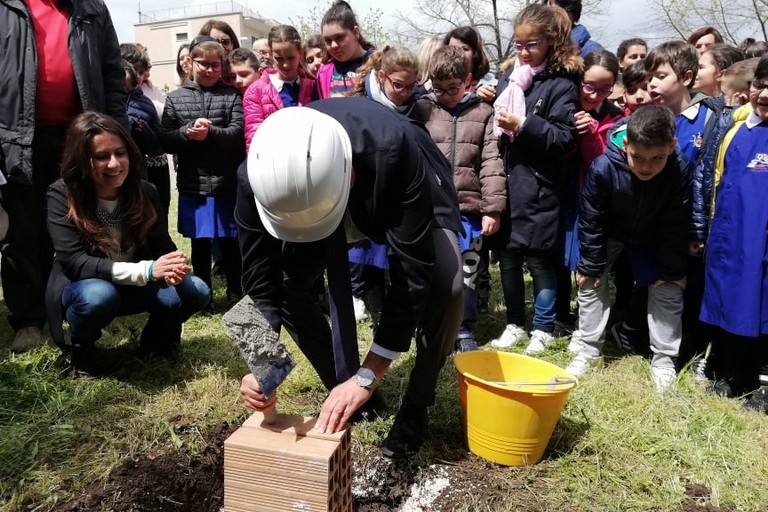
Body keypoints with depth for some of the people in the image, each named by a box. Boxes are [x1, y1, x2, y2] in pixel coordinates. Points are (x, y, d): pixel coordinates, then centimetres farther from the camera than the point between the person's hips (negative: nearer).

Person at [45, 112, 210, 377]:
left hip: (136, 287, 4)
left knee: (196, 292, -20)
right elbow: (73, 262, -27)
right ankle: (81, 350, -4)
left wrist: (172, 267, -34)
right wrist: (146, 271, -39)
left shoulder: (145, 192, -8)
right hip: (84, 287, -3)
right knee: (98, 295, -39)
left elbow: (163, 247, -7)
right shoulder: (61, 195, -19)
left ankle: (157, 337, 11)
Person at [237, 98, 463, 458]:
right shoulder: (257, 176, -32)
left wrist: (366, 378, -40)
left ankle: (415, 406, -3)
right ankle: (343, 389, 10)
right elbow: (260, 280, -24)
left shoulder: (392, 151, -43)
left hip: (411, 201, -3)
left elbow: (411, 276, -41)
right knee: (285, 281, -11)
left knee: (444, 285, -29)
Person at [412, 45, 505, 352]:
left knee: (466, 271, 8)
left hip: (468, 206, 0)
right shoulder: (422, 110, 5)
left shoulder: (483, 113, 5)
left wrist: (493, 208, -5)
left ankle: (465, 330, 22)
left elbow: (492, 164, 1)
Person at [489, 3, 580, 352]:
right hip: (504, 183, 5)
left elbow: (565, 139, -13)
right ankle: (514, 323, 28)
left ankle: (543, 329, 23)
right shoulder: (508, 76, 12)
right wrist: (491, 113, 2)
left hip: (538, 189, -5)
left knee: (539, 260, 5)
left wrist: (523, 126, -20)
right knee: (507, 257, 11)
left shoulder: (561, 85, -5)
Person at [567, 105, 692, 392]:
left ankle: (664, 358, 11)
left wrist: (673, 270, -13)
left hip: (655, 236, 0)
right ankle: (589, 349, 13)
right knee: (590, 281, -1)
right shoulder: (603, 168, -35)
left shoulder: (680, 170, -33)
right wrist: (590, 265, -15)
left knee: (668, 288, -4)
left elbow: (675, 226, -19)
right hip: (609, 231, 0)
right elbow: (591, 222, -21)